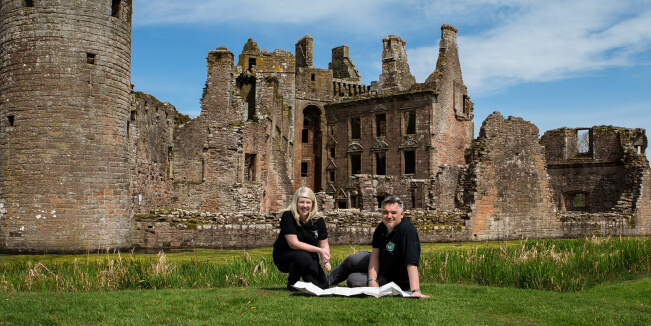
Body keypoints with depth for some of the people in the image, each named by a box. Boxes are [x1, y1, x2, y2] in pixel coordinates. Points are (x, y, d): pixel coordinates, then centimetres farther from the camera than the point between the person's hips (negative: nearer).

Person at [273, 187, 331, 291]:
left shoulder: (318, 220, -6)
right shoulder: (288, 217, -19)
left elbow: (324, 245, -2)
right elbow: (293, 243, -25)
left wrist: (325, 260, -24)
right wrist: (319, 250, -27)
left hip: (310, 255, 4)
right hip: (283, 255, -4)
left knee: (322, 285, -16)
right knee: (303, 258, -37)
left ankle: (303, 273, 17)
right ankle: (292, 282, -6)